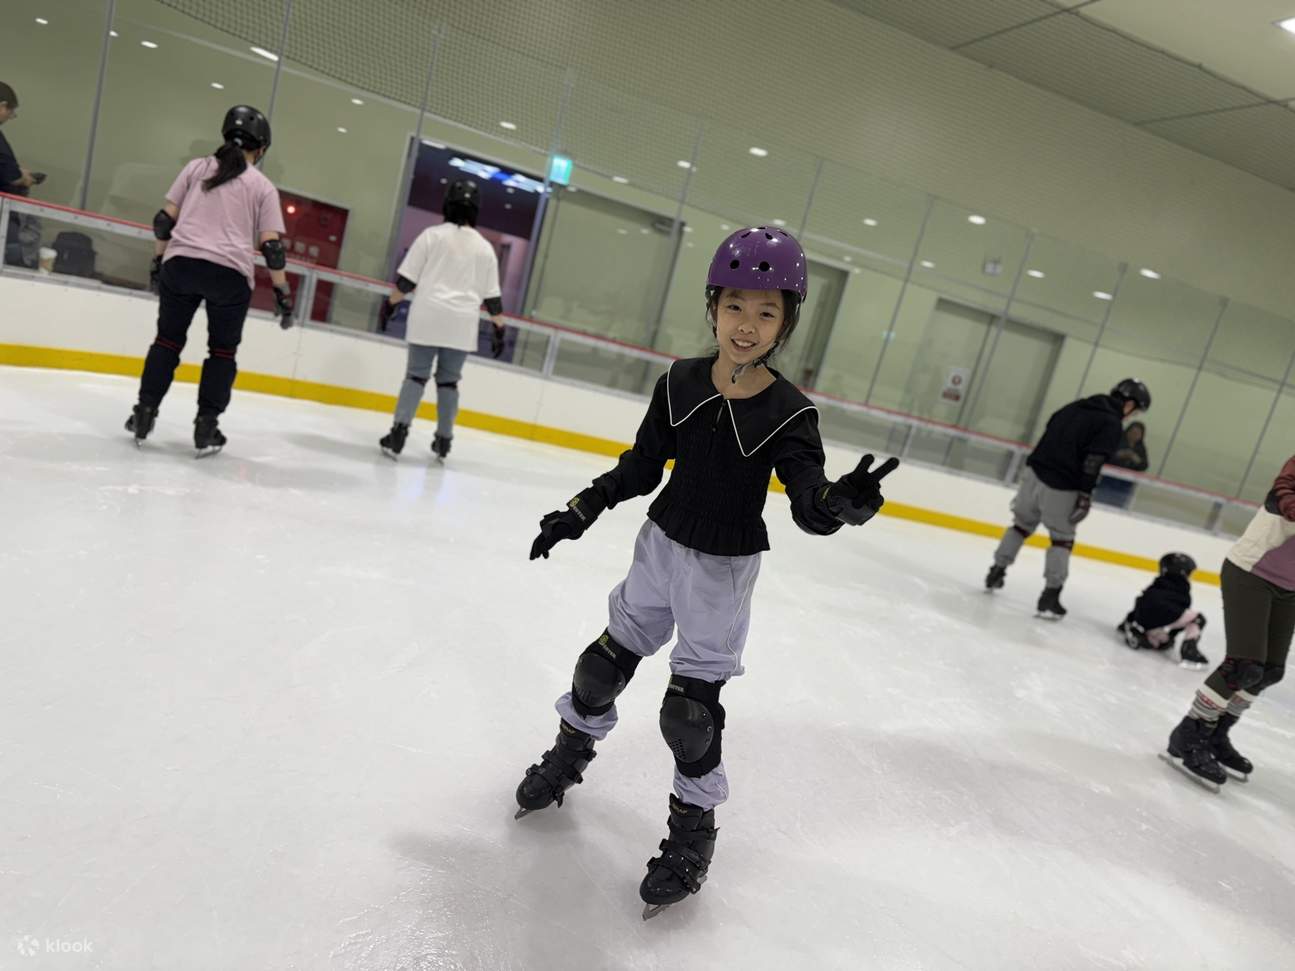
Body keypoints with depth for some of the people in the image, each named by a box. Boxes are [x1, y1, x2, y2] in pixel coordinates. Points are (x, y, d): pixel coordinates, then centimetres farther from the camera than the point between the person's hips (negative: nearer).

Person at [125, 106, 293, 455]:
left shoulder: (196, 168, 14)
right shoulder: (263, 186, 7)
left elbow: (164, 220, 10)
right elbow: (272, 247, -2)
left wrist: (158, 261, 20)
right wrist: (283, 293, 3)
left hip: (180, 264, 2)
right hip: (230, 274, -2)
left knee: (168, 339, 16)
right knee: (222, 351, 11)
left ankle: (144, 413, 15)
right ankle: (206, 427, 9)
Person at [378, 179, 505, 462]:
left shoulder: (432, 235, 2)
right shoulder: (485, 248, 8)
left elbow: (406, 279, -1)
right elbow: (492, 297, 8)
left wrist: (391, 304, 10)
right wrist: (500, 328, 15)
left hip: (428, 317, -1)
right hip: (462, 324, 2)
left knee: (416, 375, 3)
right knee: (448, 380, 11)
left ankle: (398, 434, -8)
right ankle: (443, 441, 14)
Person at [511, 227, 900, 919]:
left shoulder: (788, 414, -16)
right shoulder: (681, 382, -7)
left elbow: (809, 506, -25)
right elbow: (642, 467, 3)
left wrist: (843, 501, -46)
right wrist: (580, 512, -1)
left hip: (724, 569, -4)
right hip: (661, 546, 4)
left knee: (691, 704, -1)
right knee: (606, 660, 15)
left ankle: (693, 827, 25)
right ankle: (568, 756, 45)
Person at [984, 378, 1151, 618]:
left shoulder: (1077, 405, 15)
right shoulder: (1111, 424, -6)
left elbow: (1049, 434, 18)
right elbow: (1092, 462, -16)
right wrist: (1085, 495, -13)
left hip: (1035, 472, 6)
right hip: (1060, 487, -6)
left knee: (1022, 524, 22)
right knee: (1062, 539, 6)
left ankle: (996, 572, 26)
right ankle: (1049, 597, 4)